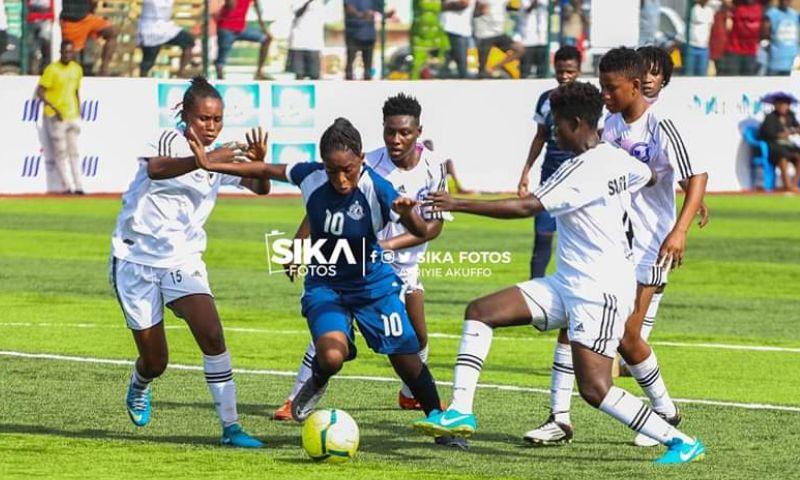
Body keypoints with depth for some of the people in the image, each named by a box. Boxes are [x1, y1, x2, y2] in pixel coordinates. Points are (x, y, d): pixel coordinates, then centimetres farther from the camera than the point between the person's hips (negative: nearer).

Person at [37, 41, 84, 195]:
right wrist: (54, 108, -20)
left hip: (73, 116, 6)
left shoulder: (77, 69, 9)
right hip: (56, 117, -6)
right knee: (61, 152, -3)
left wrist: (79, 113, 14)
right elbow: (40, 92, -13)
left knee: (74, 152, 6)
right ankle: (69, 186, -2)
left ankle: (78, 186, 7)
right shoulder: (52, 69, -10)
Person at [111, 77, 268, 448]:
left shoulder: (220, 157, 4)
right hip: (136, 259, -4)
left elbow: (261, 188, -5)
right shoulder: (171, 141, -14)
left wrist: (258, 163, -27)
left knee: (212, 335, -20)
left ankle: (230, 426, -16)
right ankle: (139, 386, 42)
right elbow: (155, 169, -37)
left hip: (182, 261, 4)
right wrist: (204, 160, -51)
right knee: (155, 362, 4)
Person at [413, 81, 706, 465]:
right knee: (479, 312, 2)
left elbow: (526, 207, -25)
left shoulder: (582, 169, -19)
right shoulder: (617, 158, 8)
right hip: (567, 285, 10)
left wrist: (457, 204, -21)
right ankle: (460, 411, 0)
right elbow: (652, 177, 28)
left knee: (595, 390, -14)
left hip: (600, 293, -10)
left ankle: (681, 443, -2)